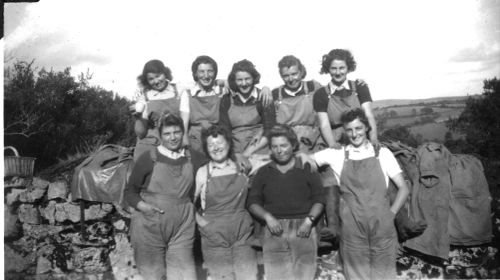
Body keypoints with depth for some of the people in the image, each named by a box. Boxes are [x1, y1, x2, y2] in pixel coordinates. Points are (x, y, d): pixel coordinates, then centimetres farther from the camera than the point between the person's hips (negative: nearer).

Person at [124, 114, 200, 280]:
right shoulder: (148, 158, -3)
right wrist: (142, 206, -15)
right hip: (150, 227, -2)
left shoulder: (192, 158, 6)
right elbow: (130, 192, 2)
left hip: (182, 227, 2)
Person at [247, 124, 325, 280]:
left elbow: (319, 199, 9)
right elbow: (252, 202, 12)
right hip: (274, 229, 1)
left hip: (303, 228, -1)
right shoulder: (264, 172, 16)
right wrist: (268, 217, -5)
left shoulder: (307, 169, 12)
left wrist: (309, 220, -7)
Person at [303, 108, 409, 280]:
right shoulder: (337, 154, 10)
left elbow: (403, 188, 9)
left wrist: (391, 213, 1)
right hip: (351, 227, 0)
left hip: (382, 225, 0)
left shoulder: (382, 153, 9)